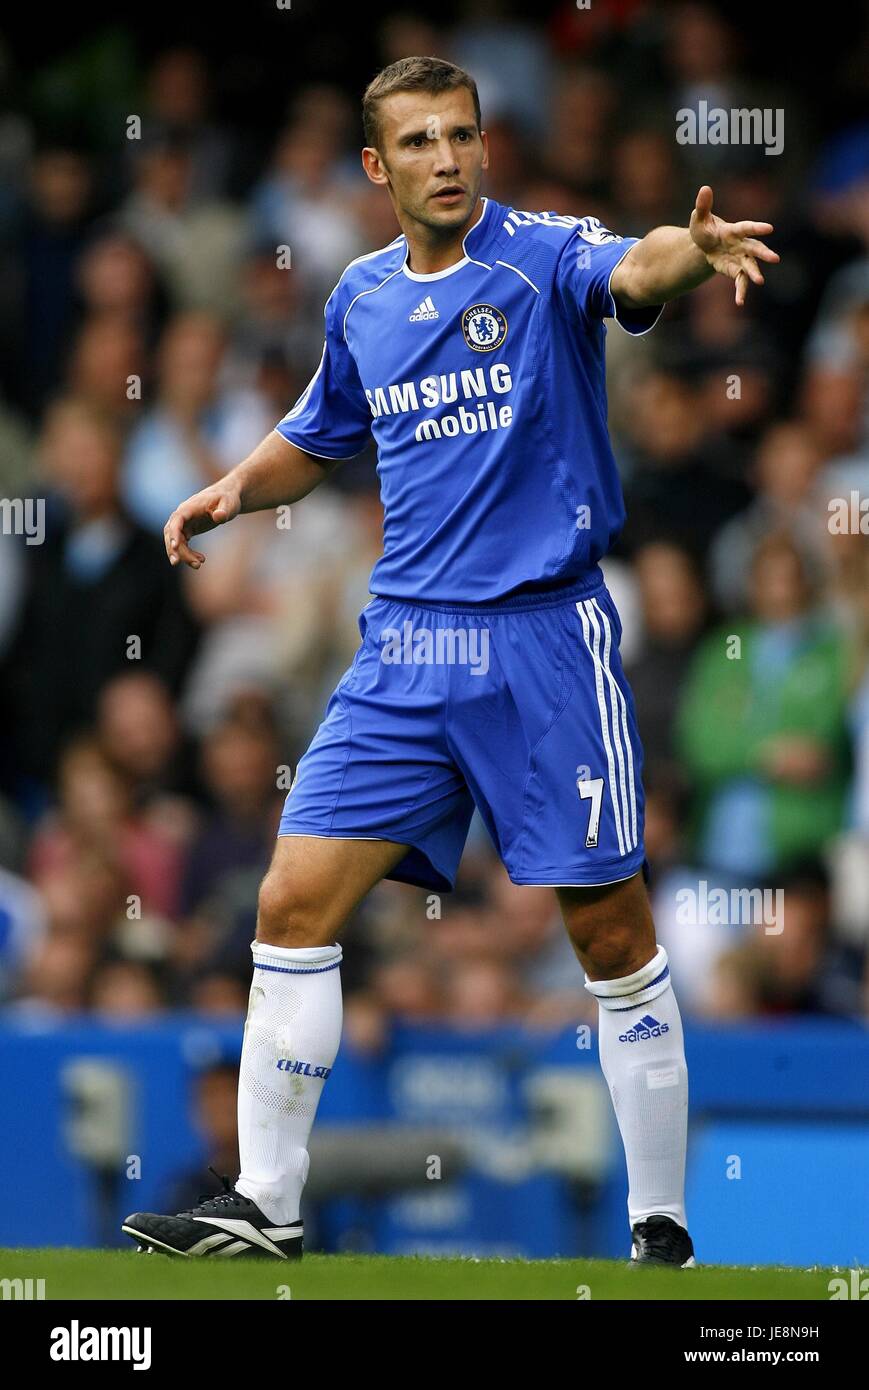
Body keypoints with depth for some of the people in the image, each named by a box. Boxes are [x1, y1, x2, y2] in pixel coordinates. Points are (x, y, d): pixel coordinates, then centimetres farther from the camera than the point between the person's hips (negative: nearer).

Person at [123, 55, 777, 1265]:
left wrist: (694, 250, -55)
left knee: (613, 936, -1)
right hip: (406, 645, 5)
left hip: (545, 638, -5)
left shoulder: (540, 255, -8)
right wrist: (237, 488, 6)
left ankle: (662, 1228, 11)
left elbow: (631, 271, -32)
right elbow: (317, 440, 27)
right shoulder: (363, 299, 9)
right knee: (295, 903, -2)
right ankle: (264, 1209, 7)